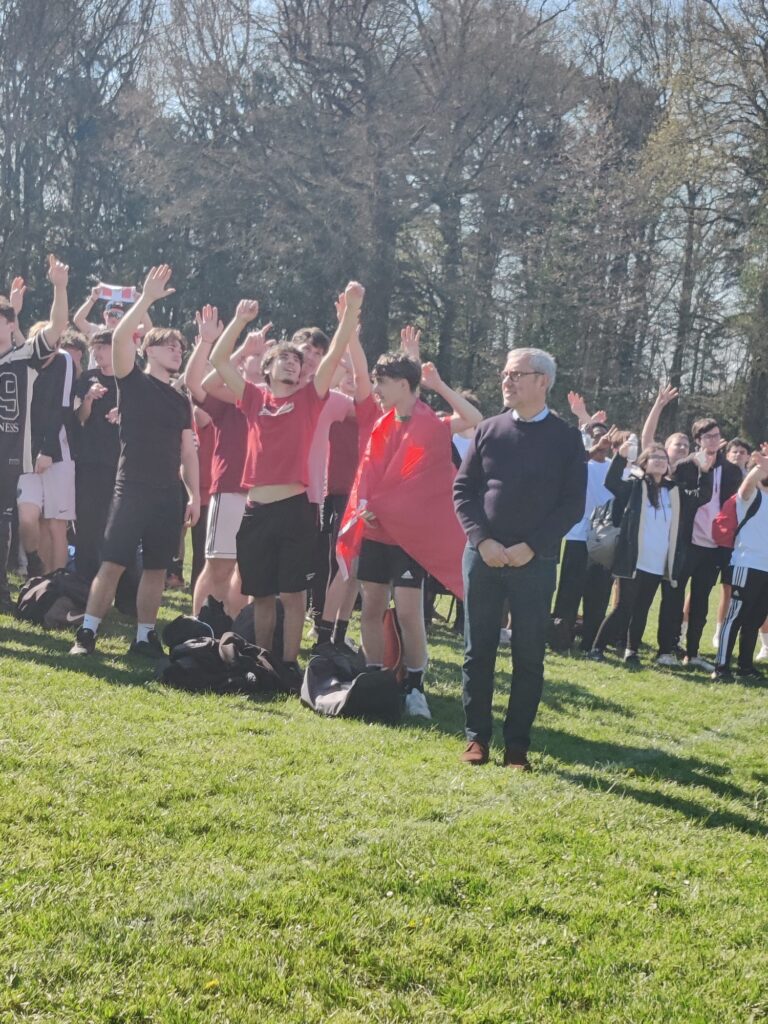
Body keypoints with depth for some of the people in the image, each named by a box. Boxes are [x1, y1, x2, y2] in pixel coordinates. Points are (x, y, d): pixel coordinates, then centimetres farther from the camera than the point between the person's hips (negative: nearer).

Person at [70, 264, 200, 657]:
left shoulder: (181, 400, 15)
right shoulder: (133, 382, 1)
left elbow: (188, 452, 16)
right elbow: (119, 337, -16)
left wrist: (194, 494, 9)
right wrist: (147, 298, -17)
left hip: (168, 493, 5)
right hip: (133, 488, -5)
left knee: (156, 568, 6)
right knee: (112, 563, -8)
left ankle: (145, 637, 13)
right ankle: (87, 633, -2)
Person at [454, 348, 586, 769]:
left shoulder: (566, 438, 1)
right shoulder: (489, 430, 6)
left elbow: (572, 504, -3)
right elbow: (462, 489, 5)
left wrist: (530, 547, -13)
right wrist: (482, 540, -9)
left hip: (535, 561, -2)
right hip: (482, 555, 2)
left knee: (529, 656, 2)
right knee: (478, 650, 5)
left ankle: (517, 744, 10)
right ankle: (477, 736, 15)